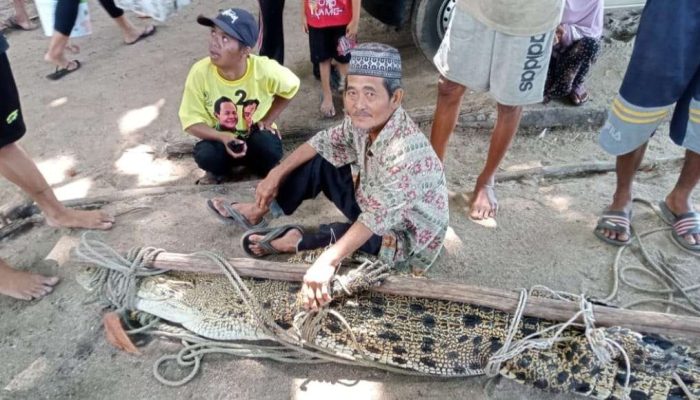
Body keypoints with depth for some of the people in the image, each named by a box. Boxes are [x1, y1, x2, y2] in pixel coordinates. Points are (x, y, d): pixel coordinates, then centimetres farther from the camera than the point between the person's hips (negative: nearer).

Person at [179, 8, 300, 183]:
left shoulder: (265, 70, -25)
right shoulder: (200, 72, -24)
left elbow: (290, 88, -3)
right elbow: (191, 121, -16)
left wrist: (267, 121, -9)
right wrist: (223, 137, -34)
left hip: (256, 135, 0)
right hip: (220, 138, 1)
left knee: (270, 150, -32)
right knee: (206, 156, -30)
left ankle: (262, 166, 6)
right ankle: (221, 168, 7)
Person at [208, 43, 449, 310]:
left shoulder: (407, 151, -36)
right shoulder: (363, 121, -12)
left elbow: (379, 218, -43)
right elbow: (324, 143, 3)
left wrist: (328, 261, -49)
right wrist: (276, 174, 0)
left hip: (405, 243, -7)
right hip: (372, 210, 7)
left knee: (338, 235, -32)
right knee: (320, 162, 2)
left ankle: (294, 241, -1)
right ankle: (259, 212, 13)